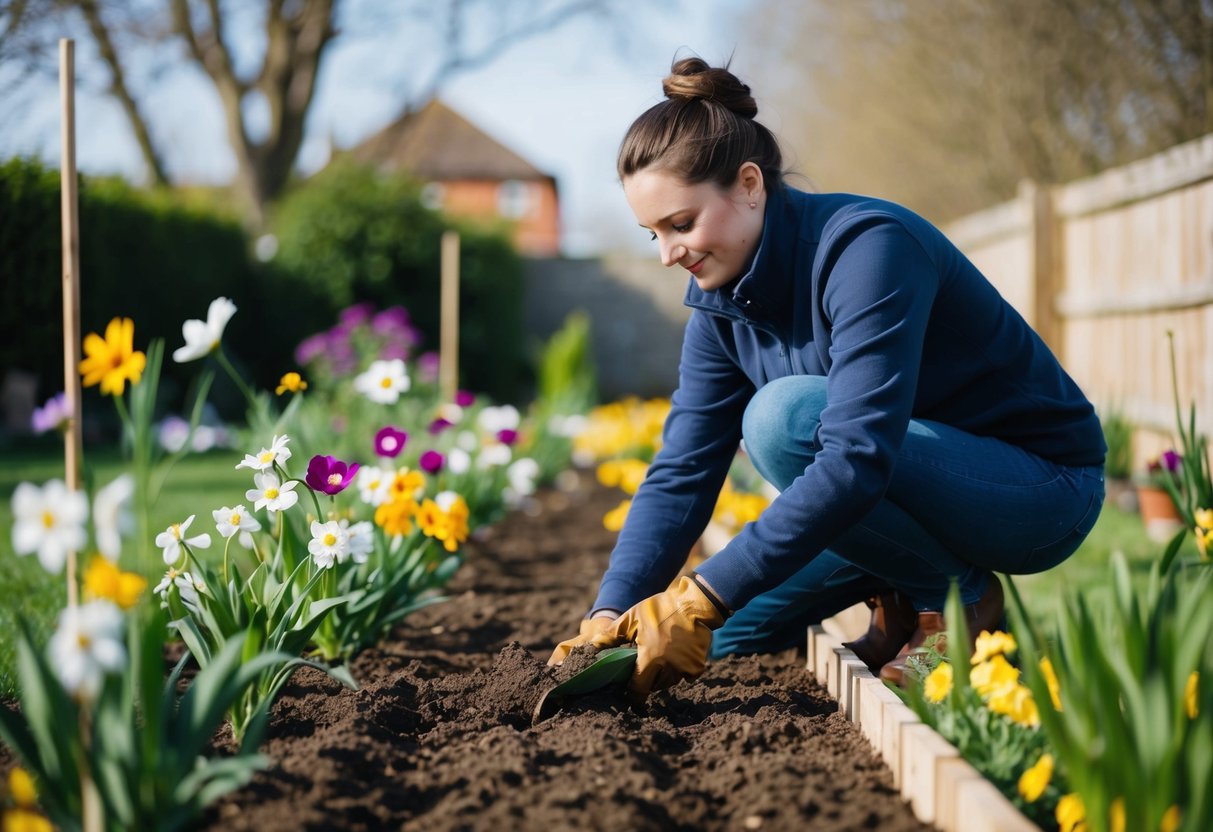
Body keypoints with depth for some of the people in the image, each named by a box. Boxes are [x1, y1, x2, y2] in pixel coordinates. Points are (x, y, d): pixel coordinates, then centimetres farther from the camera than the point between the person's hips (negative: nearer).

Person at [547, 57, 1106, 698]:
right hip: (918, 488, 8)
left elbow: (857, 460, -37)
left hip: (1041, 492, -7)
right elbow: (682, 469, -5)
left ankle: (958, 597, -12)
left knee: (786, 414, -31)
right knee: (711, 636, -3)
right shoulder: (723, 302, -3)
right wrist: (611, 614, -20)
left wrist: (703, 599, -38)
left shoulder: (865, 247, -27)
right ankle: (906, 601, 14)